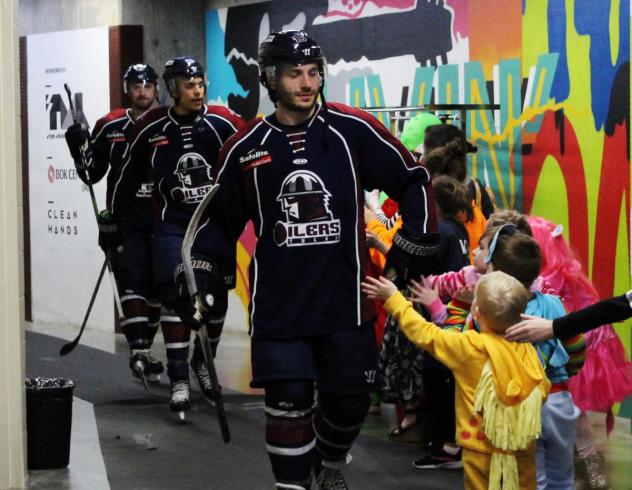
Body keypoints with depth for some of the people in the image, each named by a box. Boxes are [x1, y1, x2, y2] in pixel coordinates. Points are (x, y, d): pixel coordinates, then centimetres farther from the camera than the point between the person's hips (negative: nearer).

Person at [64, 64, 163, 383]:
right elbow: (92, 174, 5)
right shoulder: (111, 126, 2)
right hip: (125, 220, -2)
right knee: (132, 281, -17)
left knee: (157, 287, 8)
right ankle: (138, 349, -22)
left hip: (162, 220, 2)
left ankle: (143, 350, 21)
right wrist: (80, 148, -11)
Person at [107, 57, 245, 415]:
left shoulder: (223, 123, -9)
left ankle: (203, 362, 30)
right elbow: (129, 177, 6)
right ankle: (179, 380, -5)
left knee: (217, 297, 7)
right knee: (175, 297, -10)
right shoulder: (151, 128, -5)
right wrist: (116, 221, 10)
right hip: (172, 224, -1)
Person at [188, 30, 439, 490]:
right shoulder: (246, 148, 1)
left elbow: (415, 181, 3)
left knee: (350, 398, 9)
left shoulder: (353, 131, -5)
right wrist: (204, 283, 9)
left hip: (346, 297, 0)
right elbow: (220, 220, 13)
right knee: (288, 403, -5)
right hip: (279, 303, 0)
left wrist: (411, 250, 1)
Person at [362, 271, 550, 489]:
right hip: (522, 449, 3)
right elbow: (543, 390, 1)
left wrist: (394, 299, 3)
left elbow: (426, 334, -6)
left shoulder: (470, 346, -16)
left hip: (482, 451, -3)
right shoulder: (526, 349, -7)